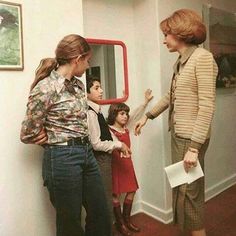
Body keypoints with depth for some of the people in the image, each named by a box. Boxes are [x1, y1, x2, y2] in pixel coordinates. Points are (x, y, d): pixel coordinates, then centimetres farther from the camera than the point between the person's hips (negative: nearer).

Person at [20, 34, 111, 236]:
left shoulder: (78, 84, 8)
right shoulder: (46, 87, -17)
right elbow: (28, 134, -11)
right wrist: (60, 140, -3)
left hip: (87, 153, 8)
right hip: (62, 158, -7)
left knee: (101, 215, 18)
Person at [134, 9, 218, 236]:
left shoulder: (202, 58, -12)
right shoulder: (180, 62, 12)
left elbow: (207, 106, -18)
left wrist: (194, 146, -21)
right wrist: (147, 116, 27)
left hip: (191, 137, -8)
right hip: (177, 134, 8)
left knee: (189, 191, 2)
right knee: (181, 189, 17)